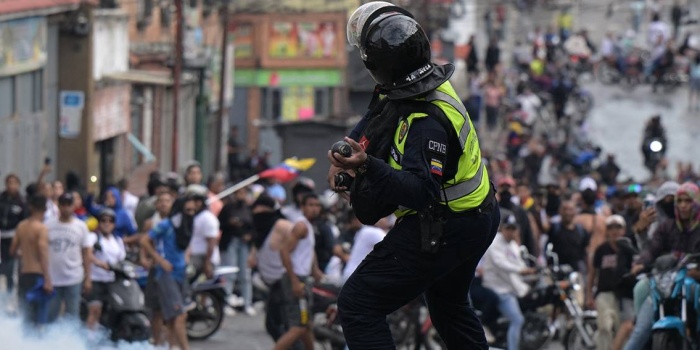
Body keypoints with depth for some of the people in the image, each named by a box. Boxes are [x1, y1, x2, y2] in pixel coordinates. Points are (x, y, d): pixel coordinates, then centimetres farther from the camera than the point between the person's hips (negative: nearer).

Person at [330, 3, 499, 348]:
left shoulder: (426, 120, -32)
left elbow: (421, 191, -39)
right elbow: (370, 124, 15)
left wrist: (367, 166, -50)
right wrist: (343, 159, 1)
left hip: (440, 233, -10)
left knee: (357, 306, -9)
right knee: (448, 306, 32)